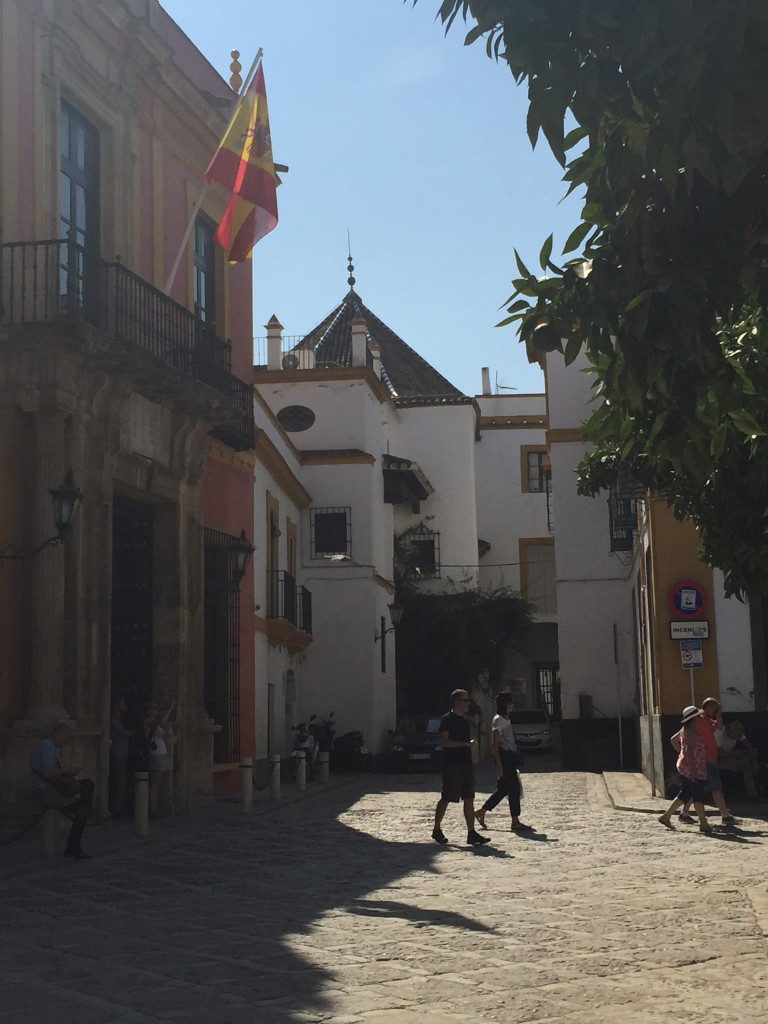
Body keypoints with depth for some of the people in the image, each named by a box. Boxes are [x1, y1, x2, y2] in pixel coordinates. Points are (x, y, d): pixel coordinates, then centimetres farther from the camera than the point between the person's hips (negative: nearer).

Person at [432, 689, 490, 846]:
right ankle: (437, 830, 14)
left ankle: (471, 833, 4)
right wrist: (465, 743, -22)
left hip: (466, 764, 8)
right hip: (452, 765, -8)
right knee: (446, 798, 0)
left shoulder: (465, 720, 16)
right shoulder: (447, 719, -9)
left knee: (469, 799, 3)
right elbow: (444, 741, -19)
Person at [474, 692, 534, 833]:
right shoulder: (498, 720, -12)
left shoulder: (505, 719, 17)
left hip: (510, 757, 10)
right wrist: (499, 764, -20)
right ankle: (515, 822, -2)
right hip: (504, 757, -10)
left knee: (503, 789, 13)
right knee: (514, 789, -7)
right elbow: (494, 743, -16)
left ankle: (481, 812, 19)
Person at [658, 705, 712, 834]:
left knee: (685, 794, 14)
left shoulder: (685, 730, 14)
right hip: (693, 768, -10)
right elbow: (689, 751, -24)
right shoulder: (691, 732, -17)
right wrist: (692, 770, -26)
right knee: (698, 795, -6)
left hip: (684, 766, 10)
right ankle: (703, 823, -2)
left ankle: (666, 816, 17)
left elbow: (674, 740, 28)